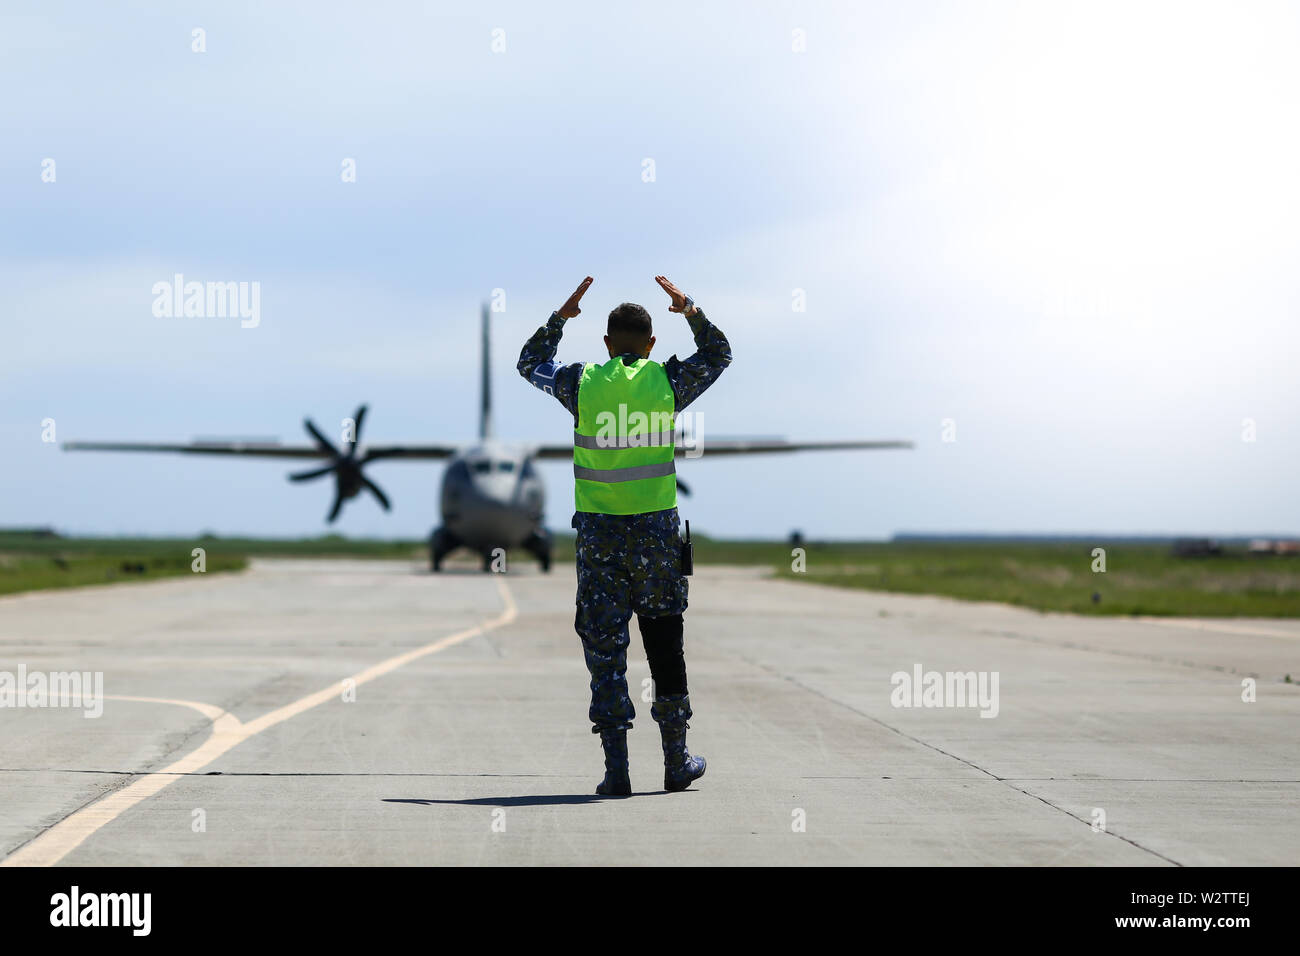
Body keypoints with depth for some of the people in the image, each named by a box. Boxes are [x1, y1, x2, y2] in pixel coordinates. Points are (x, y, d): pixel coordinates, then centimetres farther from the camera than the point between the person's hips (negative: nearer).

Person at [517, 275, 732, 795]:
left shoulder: (581, 382, -1)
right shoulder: (667, 381, 0)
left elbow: (530, 362, 20)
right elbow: (718, 355, 20)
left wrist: (560, 316, 22)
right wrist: (691, 311, 18)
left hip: (598, 531, 0)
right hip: (657, 528, 1)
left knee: (603, 647, 2)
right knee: (665, 642, 12)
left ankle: (616, 770, -2)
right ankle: (676, 761, 17)